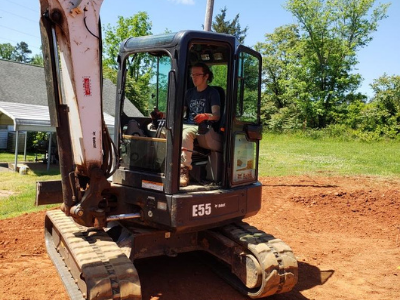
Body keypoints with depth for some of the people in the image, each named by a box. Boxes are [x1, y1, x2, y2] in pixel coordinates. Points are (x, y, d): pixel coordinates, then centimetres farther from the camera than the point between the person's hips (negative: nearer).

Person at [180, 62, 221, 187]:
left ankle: (184, 169, -39)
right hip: (187, 125, 6)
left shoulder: (212, 93, 3)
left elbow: (216, 115, -10)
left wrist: (205, 116, -32)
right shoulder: (189, 92, 21)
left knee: (186, 133, -38)